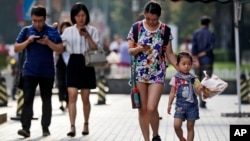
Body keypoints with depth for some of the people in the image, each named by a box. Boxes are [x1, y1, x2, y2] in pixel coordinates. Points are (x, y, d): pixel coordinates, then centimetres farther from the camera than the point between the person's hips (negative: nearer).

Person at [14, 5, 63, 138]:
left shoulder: (52, 31, 2)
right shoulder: (26, 31, 5)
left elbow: (60, 49, 0)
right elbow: (16, 48, 5)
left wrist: (48, 42, -16)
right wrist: (28, 41, -12)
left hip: (47, 72, 0)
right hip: (29, 71, 0)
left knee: (46, 100, 8)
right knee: (27, 99, -9)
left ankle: (45, 128, 16)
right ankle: (26, 128, -13)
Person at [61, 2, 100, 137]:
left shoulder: (92, 30, 3)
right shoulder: (68, 31, 7)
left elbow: (95, 49, -4)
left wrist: (88, 36, -16)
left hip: (86, 64, 0)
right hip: (73, 63, 0)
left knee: (85, 98, 6)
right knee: (72, 95, -12)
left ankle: (86, 124, 22)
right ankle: (72, 127, -16)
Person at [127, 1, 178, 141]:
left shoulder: (165, 30, 0)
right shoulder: (136, 27, 0)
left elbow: (169, 53, 6)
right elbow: (129, 50, 3)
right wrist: (138, 49, -19)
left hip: (157, 73, -1)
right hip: (140, 72, 1)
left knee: (151, 108, -12)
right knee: (142, 109, 4)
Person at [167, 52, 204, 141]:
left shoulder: (193, 78, 4)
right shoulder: (176, 78, 0)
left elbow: (198, 93, 5)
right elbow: (172, 92, 5)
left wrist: (199, 89, -16)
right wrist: (169, 104, 2)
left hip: (192, 105, 1)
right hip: (180, 105, -1)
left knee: (190, 127, 4)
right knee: (176, 125, -12)